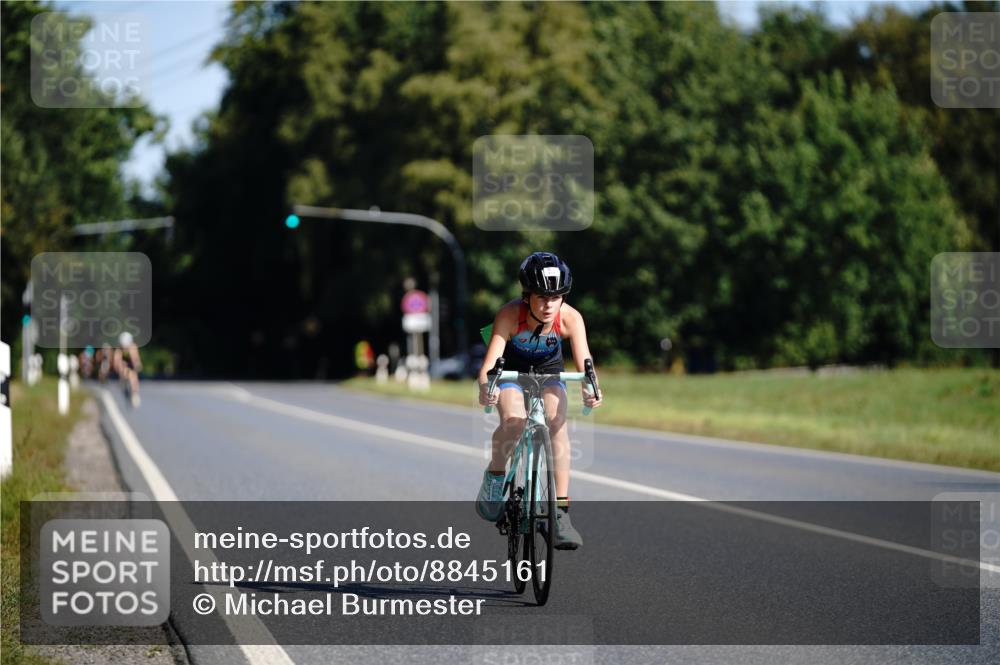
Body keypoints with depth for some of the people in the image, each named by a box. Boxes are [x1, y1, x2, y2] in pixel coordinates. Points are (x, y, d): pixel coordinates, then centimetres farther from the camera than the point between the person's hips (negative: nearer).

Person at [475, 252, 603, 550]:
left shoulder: (570, 318, -27)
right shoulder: (510, 314, -32)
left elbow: (584, 363, -34)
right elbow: (489, 364, -39)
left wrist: (590, 390, -56)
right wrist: (485, 388, -60)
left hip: (549, 372, 2)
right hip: (511, 371, -2)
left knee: (557, 422, -25)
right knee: (513, 421, -31)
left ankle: (560, 513, -23)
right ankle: (494, 477, 0)